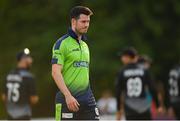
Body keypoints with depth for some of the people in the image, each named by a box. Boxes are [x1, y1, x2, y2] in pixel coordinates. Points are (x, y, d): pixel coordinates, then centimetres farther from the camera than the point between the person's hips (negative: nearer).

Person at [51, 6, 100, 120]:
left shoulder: (85, 45, 18)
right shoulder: (62, 43, -6)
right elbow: (56, 72, -14)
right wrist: (68, 96, -22)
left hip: (88, 100, 7)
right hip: (68, 100, -7)